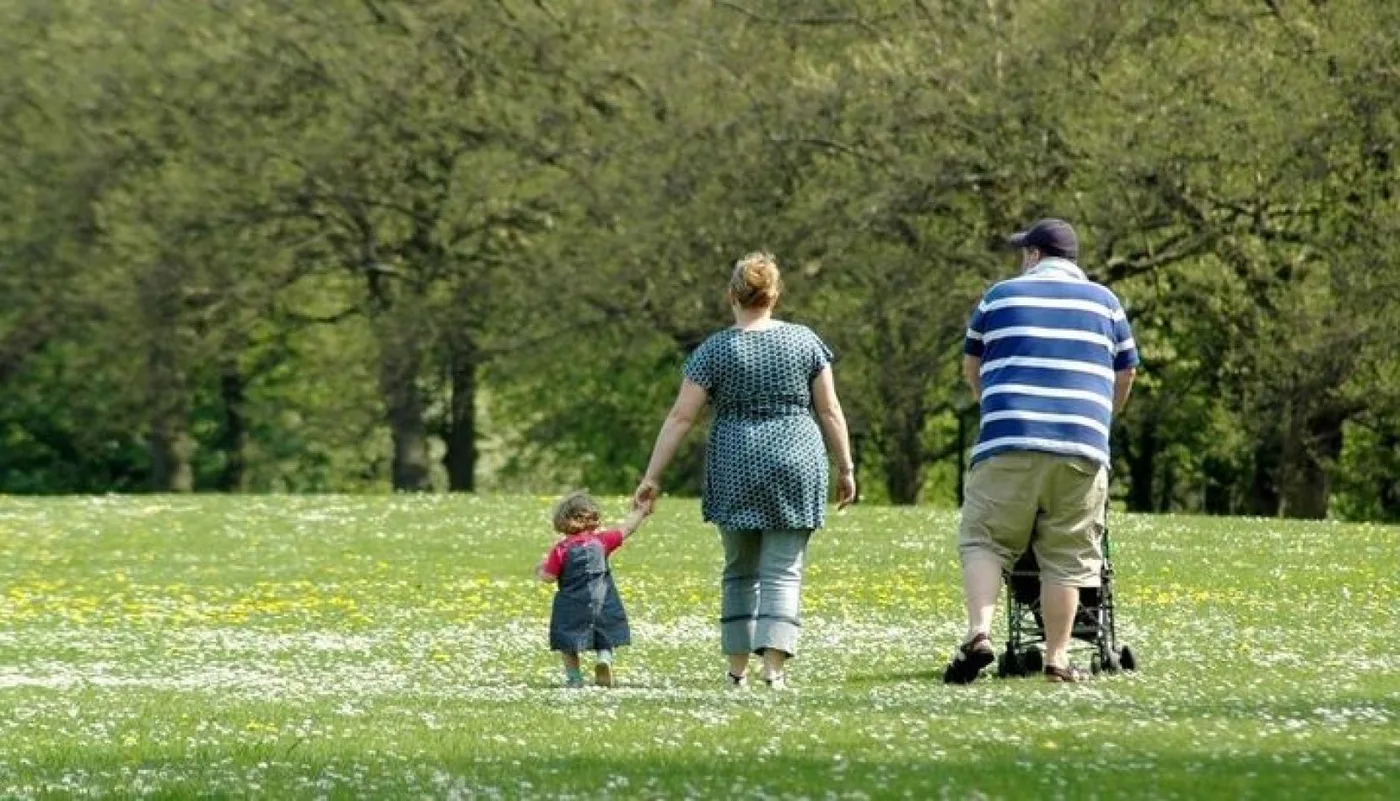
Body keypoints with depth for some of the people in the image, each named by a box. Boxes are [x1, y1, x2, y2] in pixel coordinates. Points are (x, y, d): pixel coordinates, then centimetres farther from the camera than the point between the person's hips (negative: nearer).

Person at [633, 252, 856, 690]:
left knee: (740, 571, 15)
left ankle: (738, 667, 15)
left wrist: (652, 476, 2)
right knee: (783, 572, -1)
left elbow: (680, 418, -2)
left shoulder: (715, 351, -1)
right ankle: (774, 666, -16)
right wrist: (845, 468, 13)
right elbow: (830, 412, 4)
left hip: (735, 471, 0)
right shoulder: (804, 341, 2)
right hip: (795, 464, 0)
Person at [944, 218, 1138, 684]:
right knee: (1066, 557, 5)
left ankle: (978, 632, -17)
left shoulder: (1001, 296, 13)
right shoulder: (1105, 303, 15)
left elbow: (971, 367, 23)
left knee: (983, 541, 3)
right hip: (1082, 446, 1)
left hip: (1008, 441, -1)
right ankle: (1057, 658, 3)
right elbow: (1125, 375, 21)